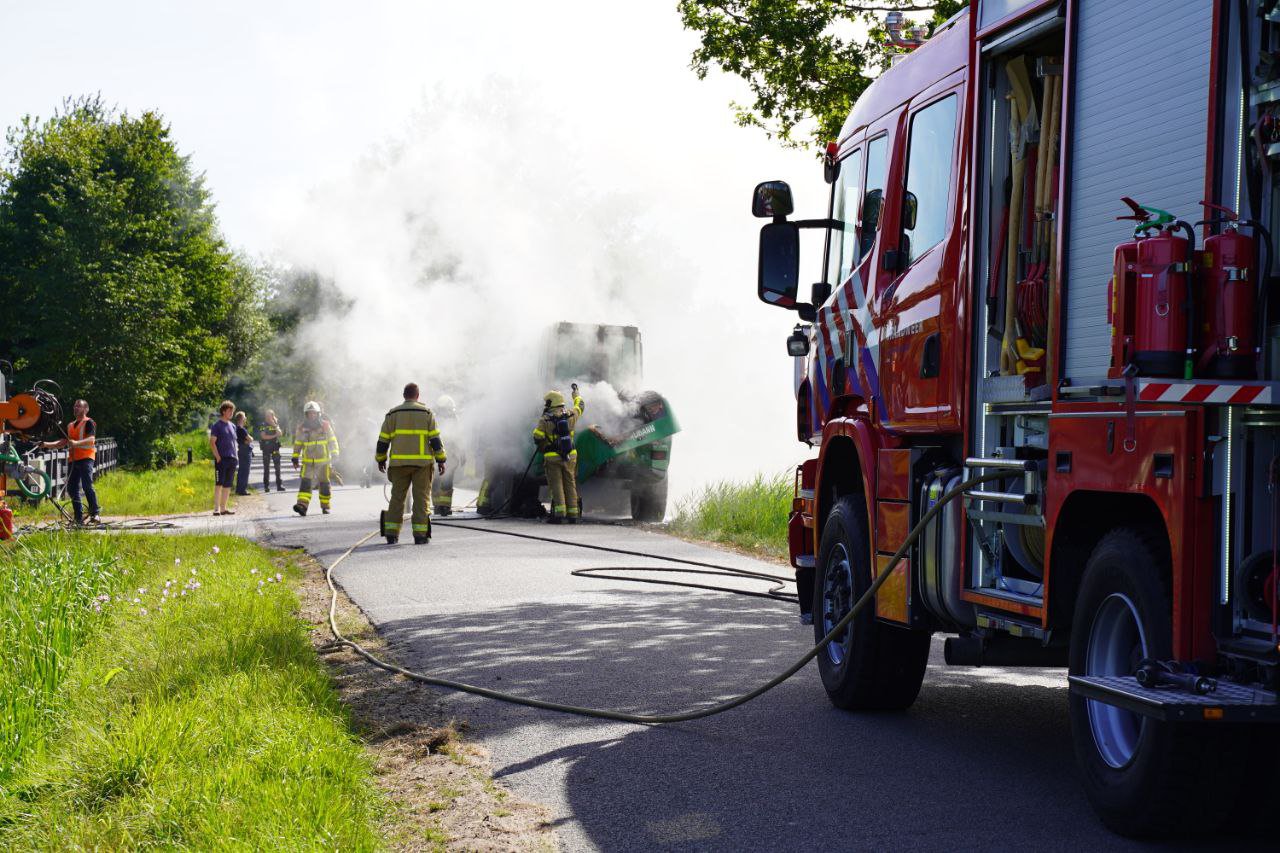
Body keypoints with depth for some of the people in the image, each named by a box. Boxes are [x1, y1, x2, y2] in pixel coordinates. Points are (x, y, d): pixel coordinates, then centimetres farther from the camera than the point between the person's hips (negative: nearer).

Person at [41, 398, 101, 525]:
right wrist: (47, 444, 9)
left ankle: (95, 514, -17)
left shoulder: (89, 423, -1)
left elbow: (91, 439, -15)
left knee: (87, 486, -18)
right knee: (71, 488, 3)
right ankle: (79, 517, 8)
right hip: (73, 459, 8)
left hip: (86, 458, -8)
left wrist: (76, 443, -31)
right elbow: (63, 442, 23)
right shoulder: (70, 425, 23)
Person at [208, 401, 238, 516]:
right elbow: (212, 442, -8)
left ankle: (223, 508, 14)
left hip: (232, 459, 7)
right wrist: (218, 457, -16)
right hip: (222, 459, -7)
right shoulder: (217, 425, -3)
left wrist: (236, 456, 11)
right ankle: (216, 508, -10)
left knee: (228, 485, 8)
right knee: (219, 483, -9)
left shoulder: (232, 426, 17)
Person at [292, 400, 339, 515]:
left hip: (324, 461, 0)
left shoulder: (325, 426, 0)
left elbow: (332, 441, 5)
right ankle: (302, 505, -28)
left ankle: (325, 506, 22)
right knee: (305, 482, -16)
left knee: (324, 484, 8)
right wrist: (295, 458, 9)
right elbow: (297, 443, 11)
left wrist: (334, 454, -2)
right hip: (308, 461, 0)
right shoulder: (302, 428, 3)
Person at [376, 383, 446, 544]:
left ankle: (391, 534, 4)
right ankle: (420, 535, -4)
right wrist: (440, 460, 1)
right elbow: (435, 439, -3)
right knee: (421, 498, 1)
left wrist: (380, 459, 17)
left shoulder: (393, 414, 6)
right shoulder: (426, 413, 2)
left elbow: (383, 440, 6)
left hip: (399, 463, 2)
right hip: (422, 463, -1)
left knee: (397, 497, 8)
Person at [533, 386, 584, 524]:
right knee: (570, 484, 11)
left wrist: (545, 447, 7)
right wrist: (576, 393, 41)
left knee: (556, 485, -1)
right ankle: (572, 514, 11)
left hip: (553, 457, -4)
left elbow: (537, 438, -14)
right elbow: (579, 406, 22)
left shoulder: (545, 420, -11)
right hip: (570, 456, 4)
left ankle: (559, 513, -12)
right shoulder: (570, 415, 1)